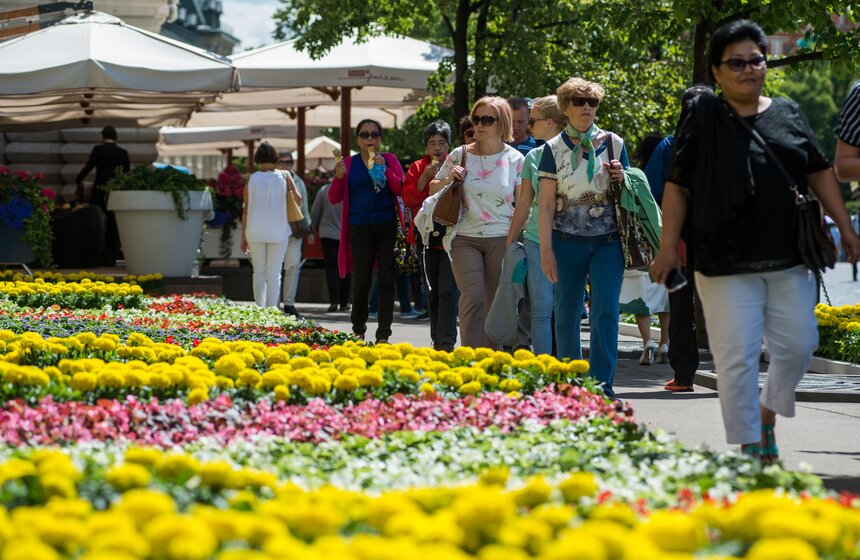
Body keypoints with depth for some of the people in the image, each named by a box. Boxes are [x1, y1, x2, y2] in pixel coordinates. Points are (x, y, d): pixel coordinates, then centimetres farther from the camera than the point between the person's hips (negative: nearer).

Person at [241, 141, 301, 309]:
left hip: (256, 232, 1)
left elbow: (246, 210, 0)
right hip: (278, 231, -1)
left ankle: (260, 309, 4)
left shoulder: (252, 179, -1)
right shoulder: (284, 176, -2)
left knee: (259, 272, 10)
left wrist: (244, 237, 6)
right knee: (274, 273, 2)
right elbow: (298, 199, -3)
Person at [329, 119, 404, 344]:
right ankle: (358, 331, 16)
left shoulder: (390, 160, 9)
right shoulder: (349, 163, 9)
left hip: (387, 227, 0)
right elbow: (334, 198, 5)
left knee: (386, 281, -3)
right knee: (361, 282, -3)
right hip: (360, 228, 0)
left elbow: (401, 190, -3)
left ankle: (383, 335, 1)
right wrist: (338, 177, -13)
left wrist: (384, 170, -14)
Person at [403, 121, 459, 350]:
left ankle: (446, 343, -15)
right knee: (433, 291, 12)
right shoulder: (418, 168, 8)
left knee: (448, 290, -12)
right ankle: (437, 339, 21)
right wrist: (425, 177, -12)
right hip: (428, 236, 4)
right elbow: (408, 198, -1)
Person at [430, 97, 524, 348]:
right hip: (465, 239, 0)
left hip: (502, 240, 0)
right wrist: (448, 179, -4)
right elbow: (433, 189, 17)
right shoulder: (460, 155, 6)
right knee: (473, 297, -16)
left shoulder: (515, 160, 4)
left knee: (497, 303, 3)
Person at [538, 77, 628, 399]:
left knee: (606, 313, -10)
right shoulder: (554, 148, 4)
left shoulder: (613, 143, 7)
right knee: (567, 315, 4)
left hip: (607, 242, 0)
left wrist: (621, 179, -6)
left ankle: (603, 386, -8)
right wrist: (546, 249, -5)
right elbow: (546, 203, 2)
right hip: (567, 242, 0)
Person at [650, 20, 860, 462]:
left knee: (798, 345, 5)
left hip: (789, 260, 4)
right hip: (727, 263, -4)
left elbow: (819, 174, 14)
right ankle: (749, 447, 3)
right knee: (737, 357, -4)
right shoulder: (704, 120, 0)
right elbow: (677, 186, -1)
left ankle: (766, 415, 29)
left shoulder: (788, 114, 11)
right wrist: (668, 247, -6)